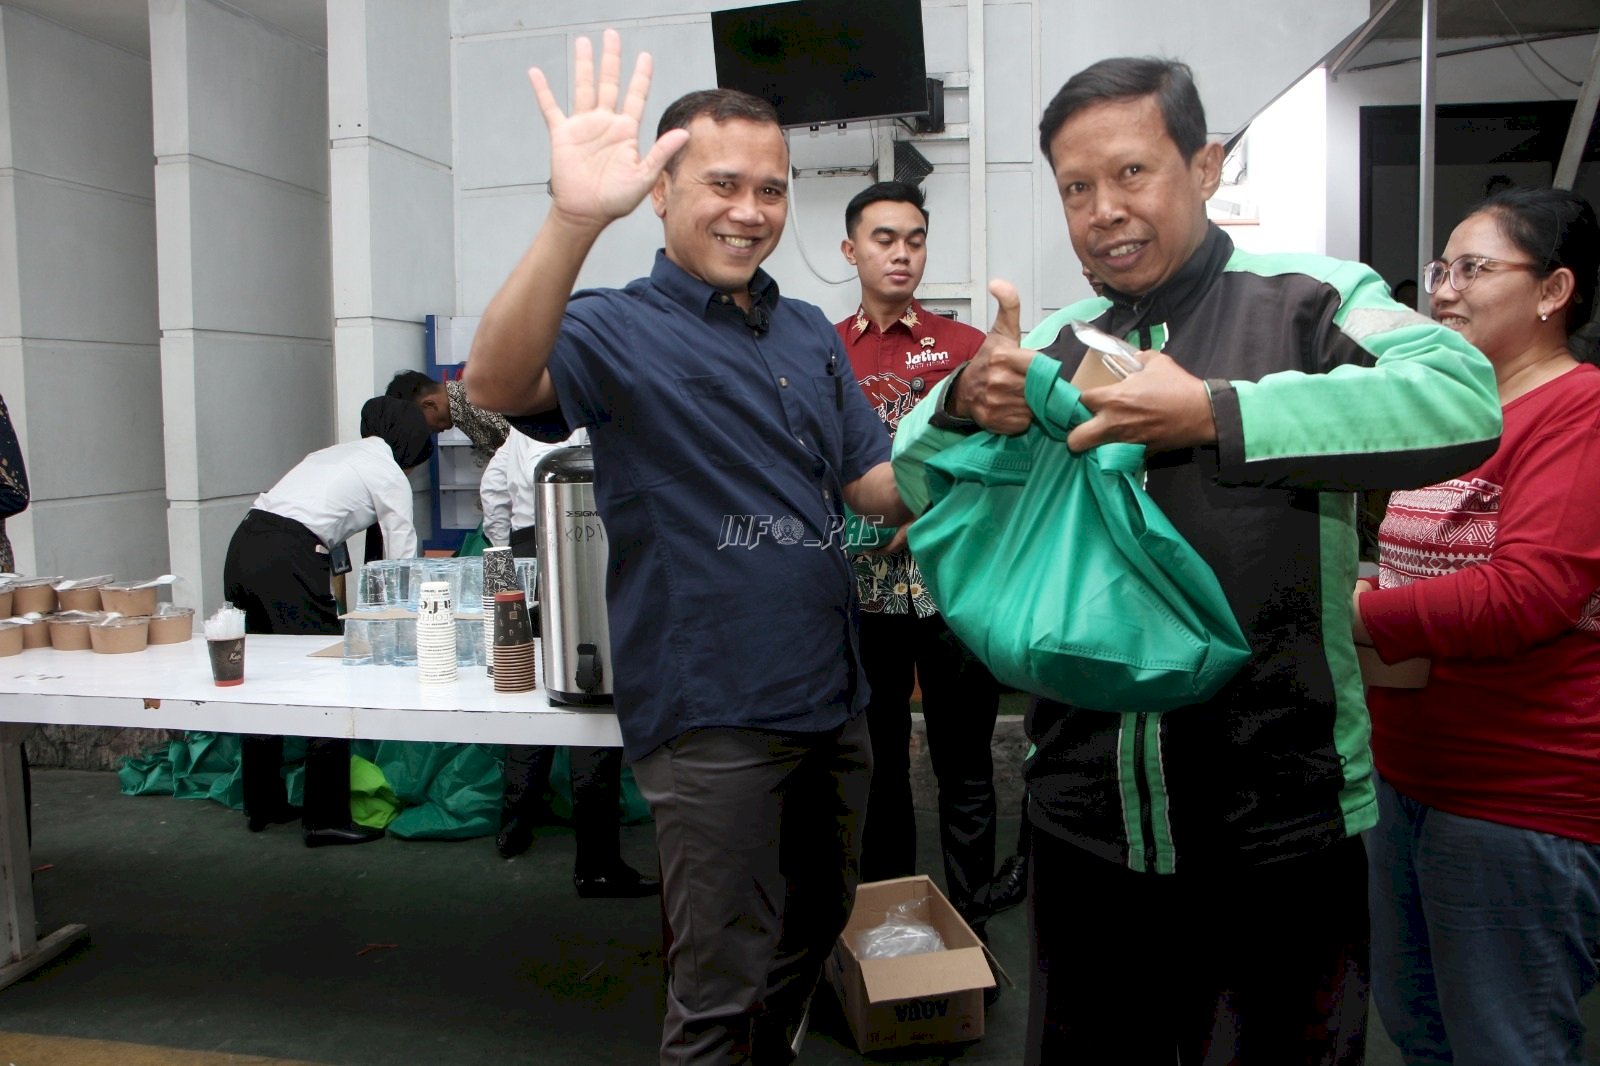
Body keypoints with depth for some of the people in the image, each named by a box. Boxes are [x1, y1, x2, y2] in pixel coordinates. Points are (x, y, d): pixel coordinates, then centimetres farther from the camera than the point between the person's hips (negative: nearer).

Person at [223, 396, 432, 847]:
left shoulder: (334, 453, 27)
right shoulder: (389, 475, 5)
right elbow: (403, 557, 7)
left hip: (242, 545, 8)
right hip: (288, 560, -8)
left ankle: (261, 803, 29)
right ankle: (326, 817, 4)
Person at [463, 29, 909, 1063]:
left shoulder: (810, 335, 11)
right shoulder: (620, 329, -9)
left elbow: (883, 488, 10)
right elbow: (497, 384, -29)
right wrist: (574, 219, -44)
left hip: (833, 702, 7)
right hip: (714, 715, -7)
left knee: (816, 931, 25)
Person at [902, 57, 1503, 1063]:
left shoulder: (1310, 300, -5)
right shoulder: (1056, 345, 7)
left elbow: (1464, 400, -23)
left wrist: (1213, 413, -27)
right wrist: (967, 405, -14)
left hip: (1280, 824, -3)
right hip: (1086, 819, 4)